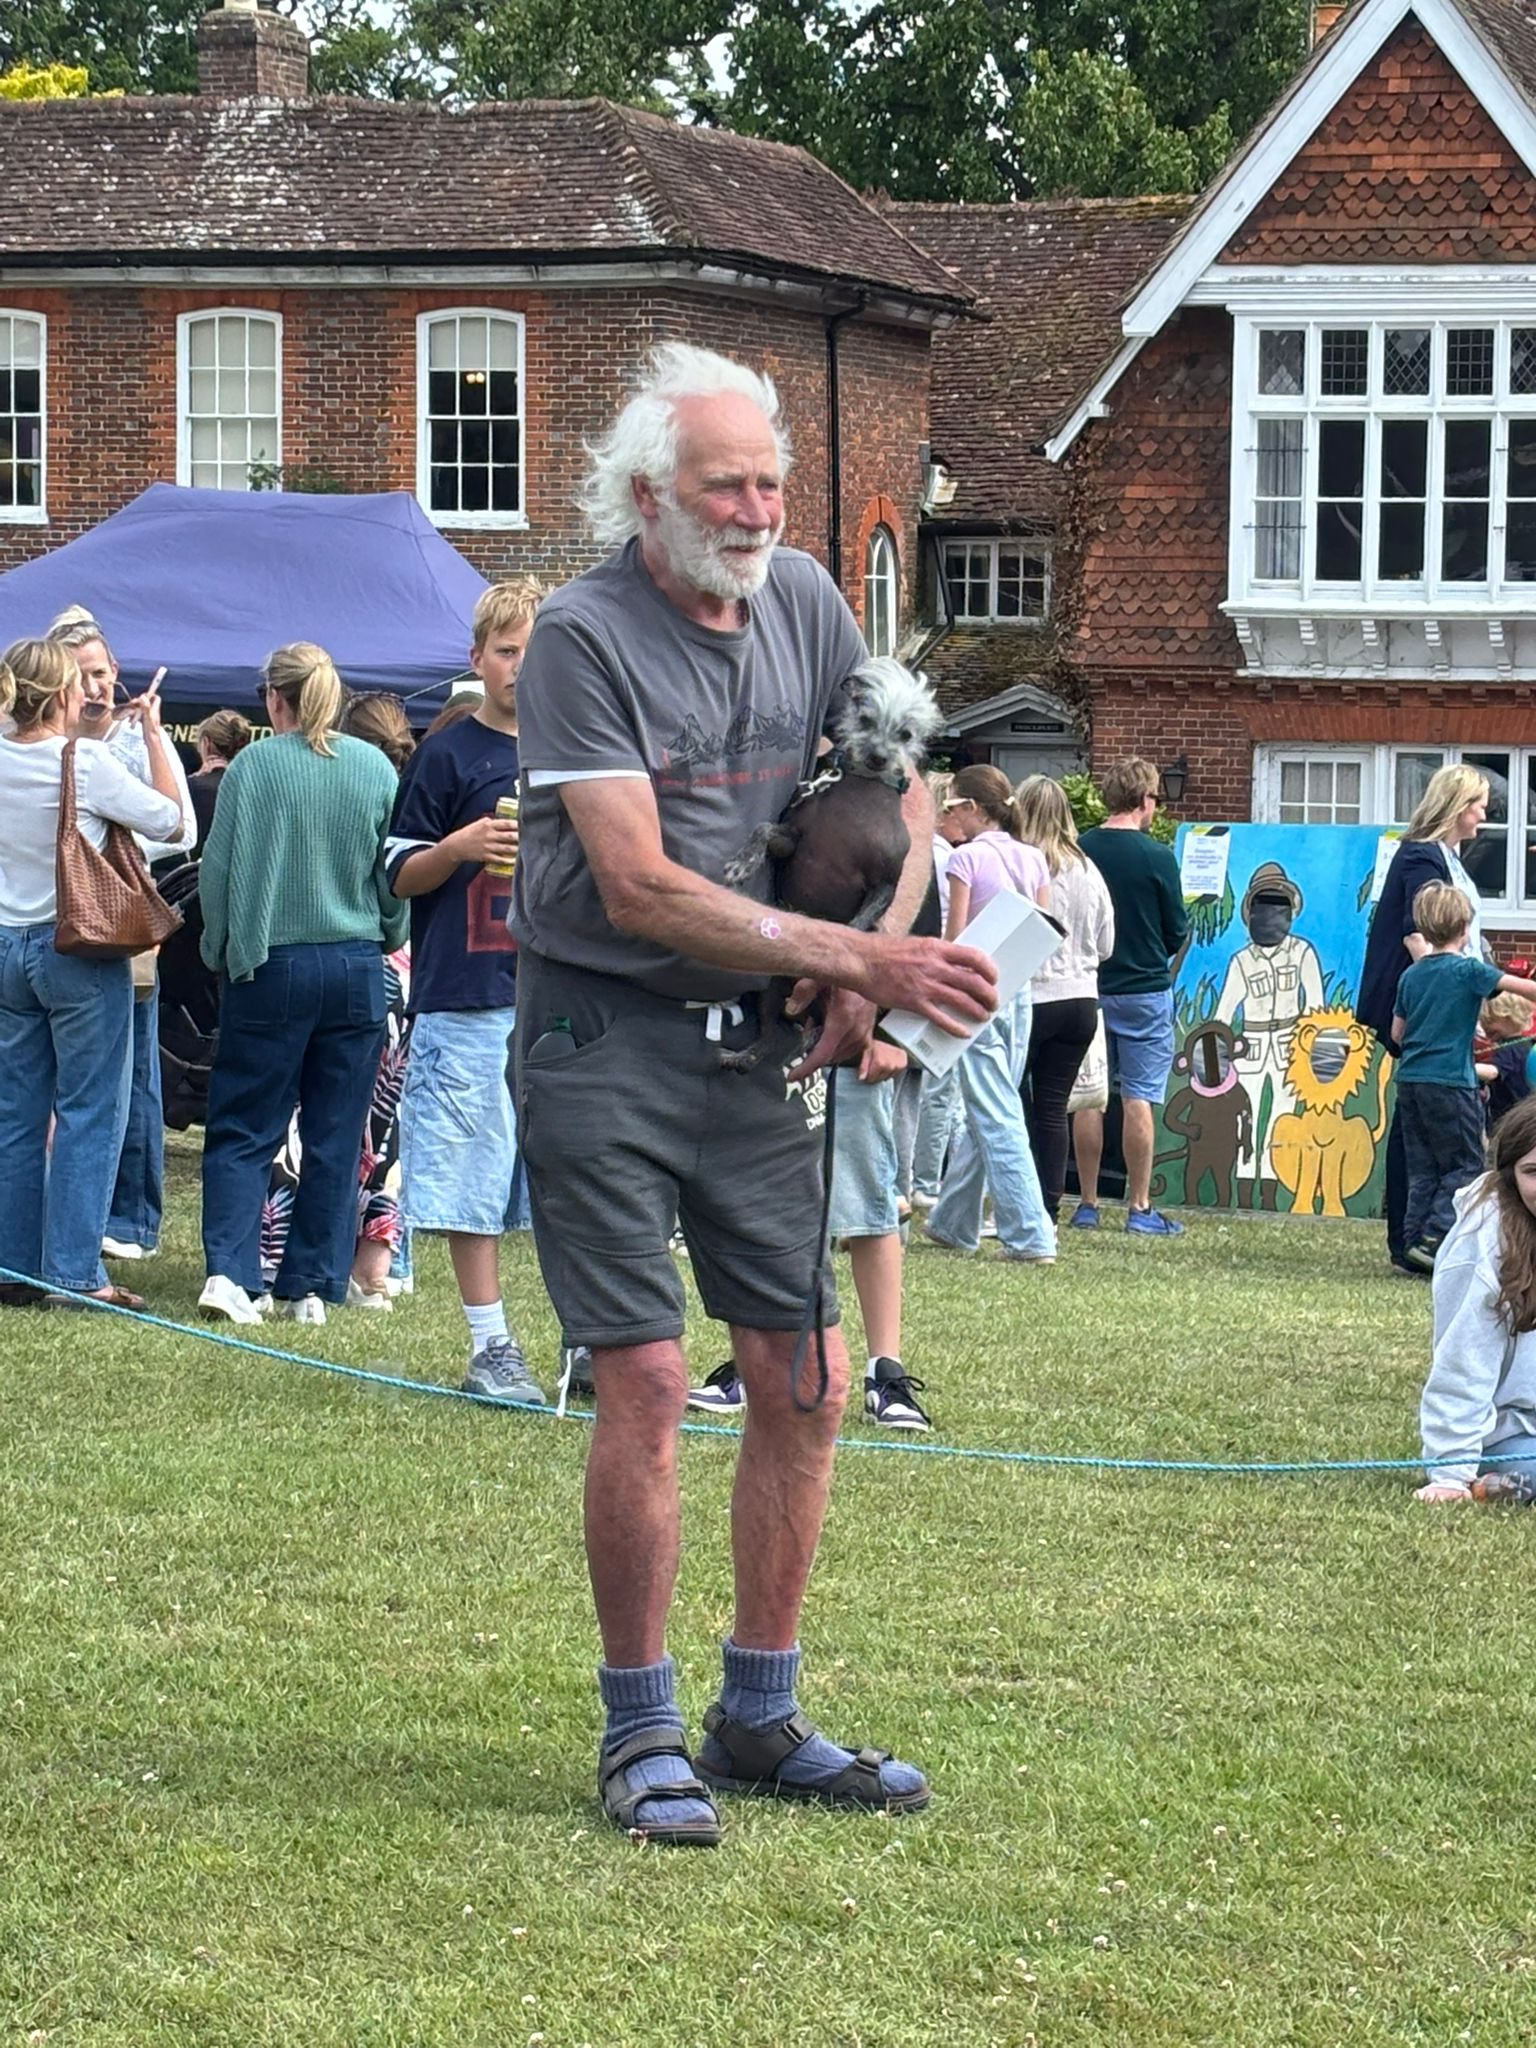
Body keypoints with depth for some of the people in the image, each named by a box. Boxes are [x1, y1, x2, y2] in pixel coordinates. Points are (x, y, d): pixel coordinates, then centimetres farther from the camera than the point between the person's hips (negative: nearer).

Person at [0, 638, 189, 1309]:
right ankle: (75, 1271, -2)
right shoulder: (87, 762, -14)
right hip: (81, 951, -6)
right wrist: (154, 733, 0)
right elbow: (174, 821, -8)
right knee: (88, 1114, 0)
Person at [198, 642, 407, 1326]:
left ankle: (229, 1269, -11)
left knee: (242, 1130, 5)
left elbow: (219, 870, -4)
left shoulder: (252, 768, -7)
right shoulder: (376, 769, -1)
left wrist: (223, 952, 11)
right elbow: (398, 870, 7)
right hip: (356, 967, 2)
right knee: (336, 1136, 9)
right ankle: (312, 1285, 10)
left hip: (272, 966, -2)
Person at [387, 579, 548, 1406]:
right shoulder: (449, 754, 0)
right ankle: (490, 1346, 6)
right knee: (473, 1179, -1)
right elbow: (400, 874, 1)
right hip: (469, 1001, -3)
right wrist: (459, 848, -17)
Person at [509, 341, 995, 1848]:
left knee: (806, 1379, 4)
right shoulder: (585, 638, -13)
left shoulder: (804, 601, 7)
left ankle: (760, 1719, 16)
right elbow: (638, 889, -19)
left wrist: (866, 969, -4)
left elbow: (901, 800, 15)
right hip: (604, 1038, -6)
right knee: (647, 1379, -10)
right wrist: (861, 960, -22)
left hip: (758, 1046, 6)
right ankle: (640, 1735, 3)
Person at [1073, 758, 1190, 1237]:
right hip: (1144, 988, -3)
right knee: (1139, 1098, 0)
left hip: (1088, 986, 3)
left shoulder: (1079, 851, -2)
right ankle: (1139, 1208, 1)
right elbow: (1177, 931, -3)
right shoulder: (1156, 857, -11)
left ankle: (1088, 1204, 12)